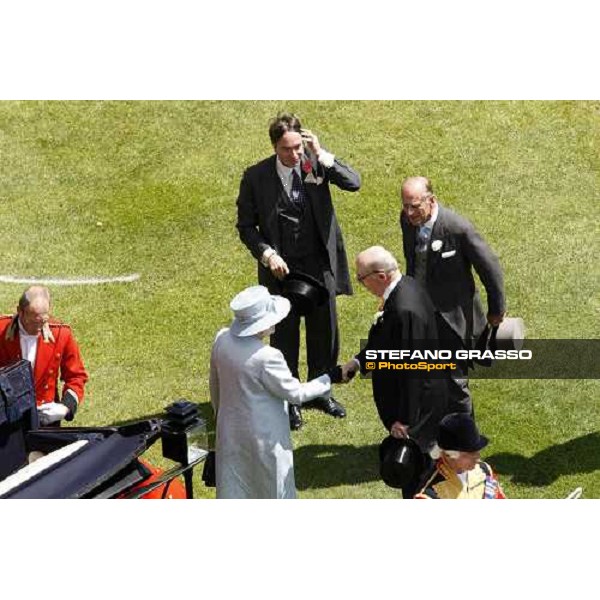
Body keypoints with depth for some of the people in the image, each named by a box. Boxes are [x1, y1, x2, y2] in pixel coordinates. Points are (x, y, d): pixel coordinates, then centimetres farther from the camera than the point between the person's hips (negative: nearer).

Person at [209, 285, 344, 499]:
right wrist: (329, 379, -4)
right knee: (274, 489, 16)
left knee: (232, 489, 17)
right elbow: (296, 393, -16)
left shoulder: (221, 340, -9)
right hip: (264, 438, -6)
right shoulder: (266, 357, -29)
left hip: (230, 431, 6)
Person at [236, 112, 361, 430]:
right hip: (281, 268, -2)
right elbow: (246, 225, -4)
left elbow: (353, 182, -18)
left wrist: (321, 154, -25)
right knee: (285, 336, 10)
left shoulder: (316, 163, -7)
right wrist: (267, 254, -17)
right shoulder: (256, 177, -11)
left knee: (325, 331, 15)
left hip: (319, 264, 2)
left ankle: (320, 392, 36)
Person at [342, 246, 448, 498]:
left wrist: (404, 419, -20)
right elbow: (388, 340, 12)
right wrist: (359, 360, 1)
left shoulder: (405, 310, -32)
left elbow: (411, 369, -27)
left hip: (417, 401, -10)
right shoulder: (406, 286, -2)